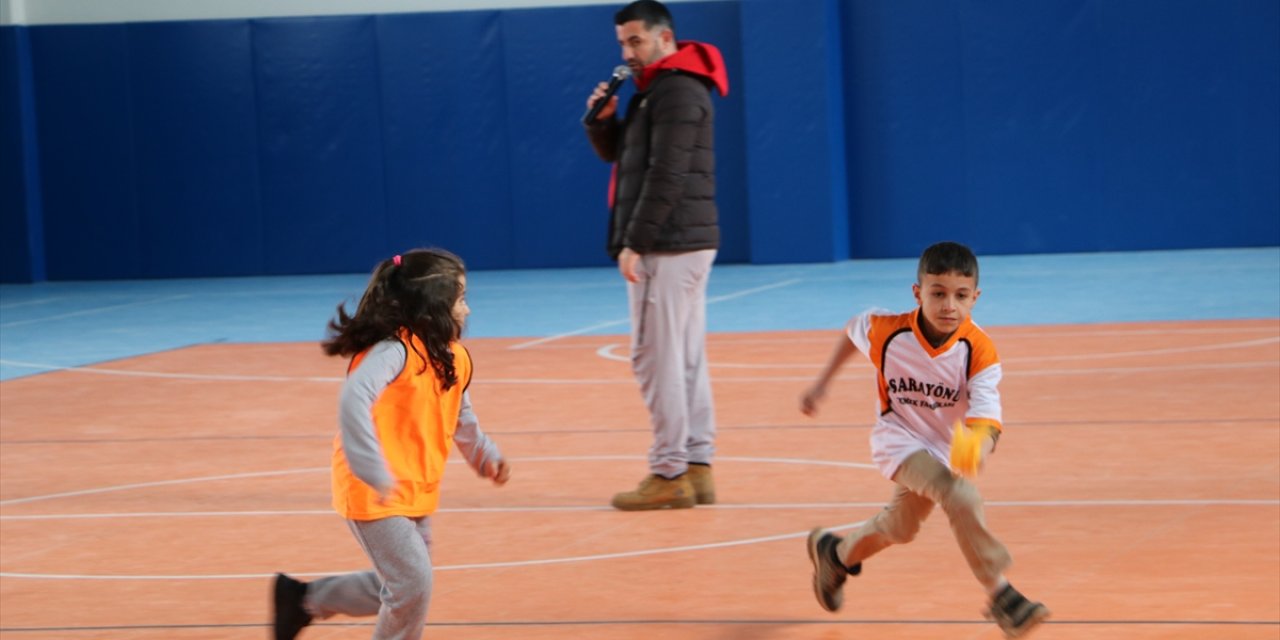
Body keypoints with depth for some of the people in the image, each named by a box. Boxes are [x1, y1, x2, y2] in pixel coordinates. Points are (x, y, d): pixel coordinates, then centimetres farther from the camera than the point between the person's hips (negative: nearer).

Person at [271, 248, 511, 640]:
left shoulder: (451, 359, 6)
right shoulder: (394, 351, -23)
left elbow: (461, 416, 24)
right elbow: (354, 399, -39)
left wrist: (484, 456, 11)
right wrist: (375, 472, -43)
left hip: (415, 494, 9)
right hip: (374, 494, -9)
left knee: (404, 586, 18)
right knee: (414, 582, -11)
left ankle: (305, 599, 35)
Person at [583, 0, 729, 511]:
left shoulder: (677, 91, -13)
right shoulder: (657, 90, 18)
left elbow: (666, 176, -20)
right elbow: (617, 153, 24)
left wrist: (634, 243, -21)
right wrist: (602, 119, 3)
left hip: (667, 246, -10)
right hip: (685, 243, 10)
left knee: (657, 356, -9)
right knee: (687, 357, 9)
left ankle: (669, 474, -8)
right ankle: (696, 467, 10)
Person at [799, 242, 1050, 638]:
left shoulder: (979, 351, -25)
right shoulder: (888, 331, -23)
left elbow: (986, 418, -33)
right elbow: (852, 332, 2)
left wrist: (979, 448, -55)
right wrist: (822, 385, 8)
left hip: (945, 446, 3)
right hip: (899, 437, -3)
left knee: (900, 528, 24)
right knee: (960, 496, -30)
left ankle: (837, 554, 55)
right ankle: (1001, 595, -30)